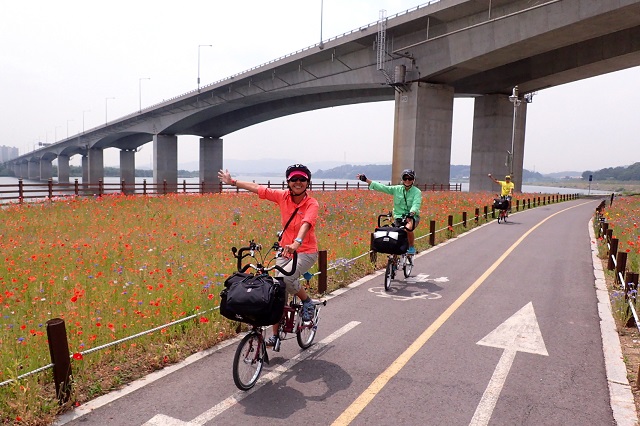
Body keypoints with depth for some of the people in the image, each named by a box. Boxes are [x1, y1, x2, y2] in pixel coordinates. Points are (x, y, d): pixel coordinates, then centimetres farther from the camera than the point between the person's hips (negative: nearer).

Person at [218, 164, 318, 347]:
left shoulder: (312, 204, -16)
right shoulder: (283, 196, -4)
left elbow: (306, 224, -35)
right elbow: (257, 188, 3)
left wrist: (296, 243, -53)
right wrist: (232, 181, 9)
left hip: (306, 252, -5)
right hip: (285, 250, 5)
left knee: (286, 278, -29)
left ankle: (308, 302, 0)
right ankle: (276, 334, 18)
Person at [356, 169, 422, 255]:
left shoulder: (417, 192, -5)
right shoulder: (397, 189, 2)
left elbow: (416, 204, -21)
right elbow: (382, 187, -3)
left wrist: (411, 213, -42)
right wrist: (366, 180, -10)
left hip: (412, 217, -3)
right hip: (399, 217, 3)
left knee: (408, 228, -33)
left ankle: (412, 247, -8)